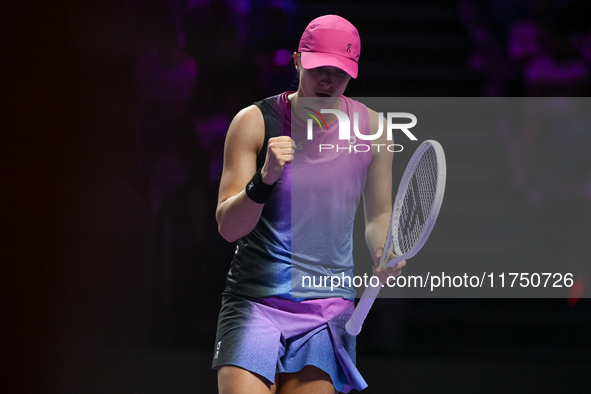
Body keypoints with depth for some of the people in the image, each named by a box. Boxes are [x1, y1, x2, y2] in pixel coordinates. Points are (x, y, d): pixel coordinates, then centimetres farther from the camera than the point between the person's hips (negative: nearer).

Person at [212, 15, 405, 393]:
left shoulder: (372, 128, 5)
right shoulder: (255, 122, -3)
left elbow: (378, 216, 17)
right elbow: (228, 227, -7)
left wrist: (384, 255, -4)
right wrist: (264, 180, -26)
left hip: (328, 308, 2)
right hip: (255, 302, -2)